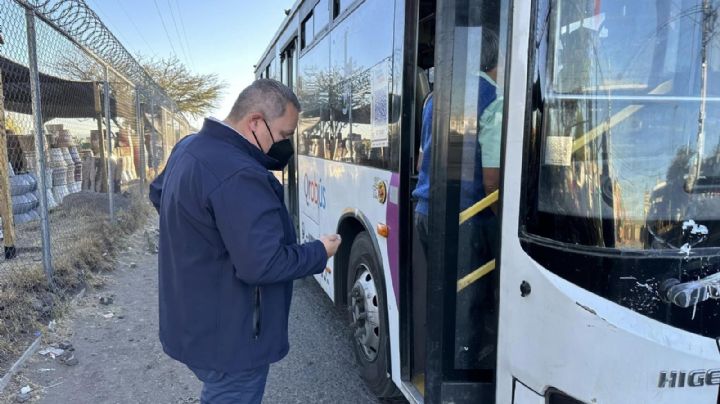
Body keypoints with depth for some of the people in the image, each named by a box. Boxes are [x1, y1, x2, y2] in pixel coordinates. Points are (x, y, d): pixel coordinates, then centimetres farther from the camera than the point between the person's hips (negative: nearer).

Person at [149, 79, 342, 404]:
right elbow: (262, 264, -31)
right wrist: (320, 253, -16)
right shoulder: (238, 176, -30)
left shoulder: (189, 147, 3)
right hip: (229, 337, -9)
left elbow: (158, 193, 22)